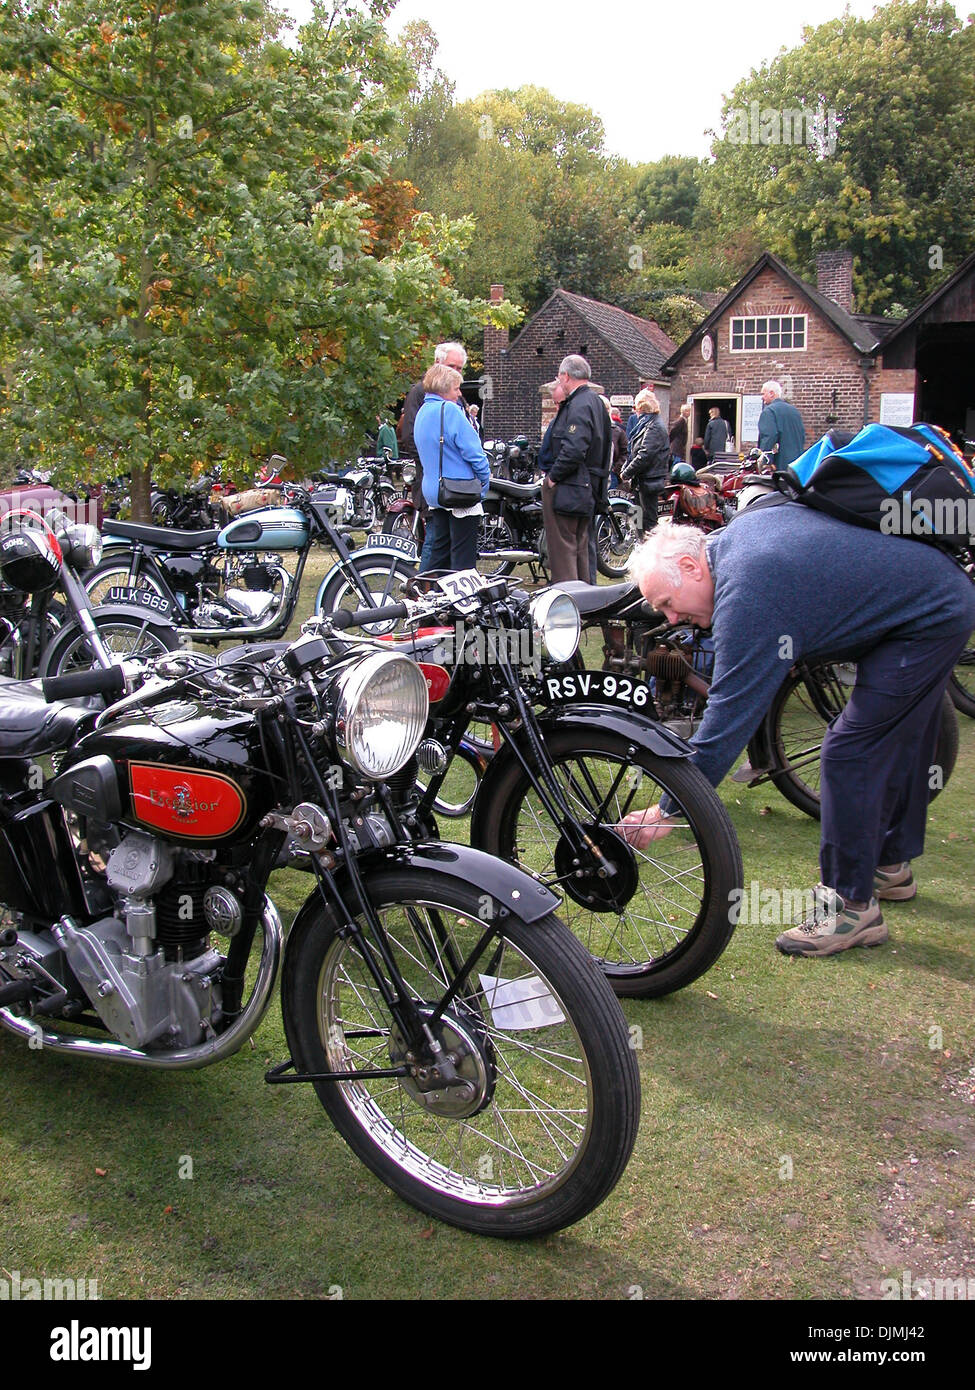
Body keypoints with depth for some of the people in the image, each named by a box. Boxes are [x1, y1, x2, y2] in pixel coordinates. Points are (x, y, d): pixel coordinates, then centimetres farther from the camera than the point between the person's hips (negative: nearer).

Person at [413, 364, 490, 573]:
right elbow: (472, 450, -16)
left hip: (433, 491, 9)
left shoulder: (422, 412, 13)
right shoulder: (449, 410, -15)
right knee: (463, 556, -2)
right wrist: (485, 478, -5)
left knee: (438, 549, 16)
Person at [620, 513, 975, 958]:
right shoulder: (736, 532, 1)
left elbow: (728, 715, -28)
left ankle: (852, 904, -3)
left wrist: (669, 810, -23)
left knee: (849, 753, -11)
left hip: (929, 622, -11)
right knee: (894, 744, 22)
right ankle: (891, 864, 39)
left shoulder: (746, 593, -28)